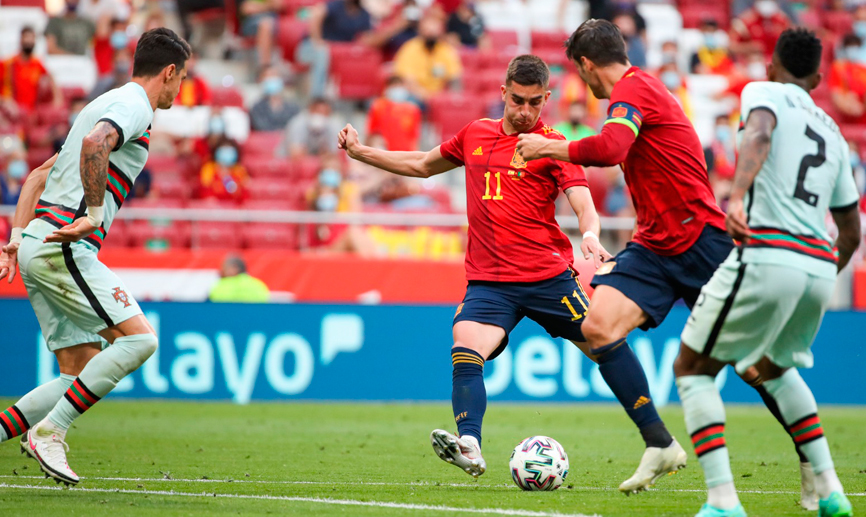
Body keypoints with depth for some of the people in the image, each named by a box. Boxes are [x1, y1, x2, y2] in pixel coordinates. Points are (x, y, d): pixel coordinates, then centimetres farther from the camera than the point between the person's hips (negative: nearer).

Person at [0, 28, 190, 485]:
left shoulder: (108, 105, 26)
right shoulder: (132, 106, -5)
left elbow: (38, 175, 28)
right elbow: (94, 143, -29)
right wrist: (94, 215, -24)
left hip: (39, 248, 10)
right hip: (64, 248, -10)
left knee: (83, 371, 6)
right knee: (139, 338, -13)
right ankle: (49, 432, -15)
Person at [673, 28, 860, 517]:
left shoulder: (764, 91, 8)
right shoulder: (833, 133, 26)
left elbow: (759, 134, -18)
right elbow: (851, 233, 27)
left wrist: (737, 195, -33)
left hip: (766, 254, -6)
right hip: (819, 266, 6)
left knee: (692, 368, 7)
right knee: (774, 367, 32)